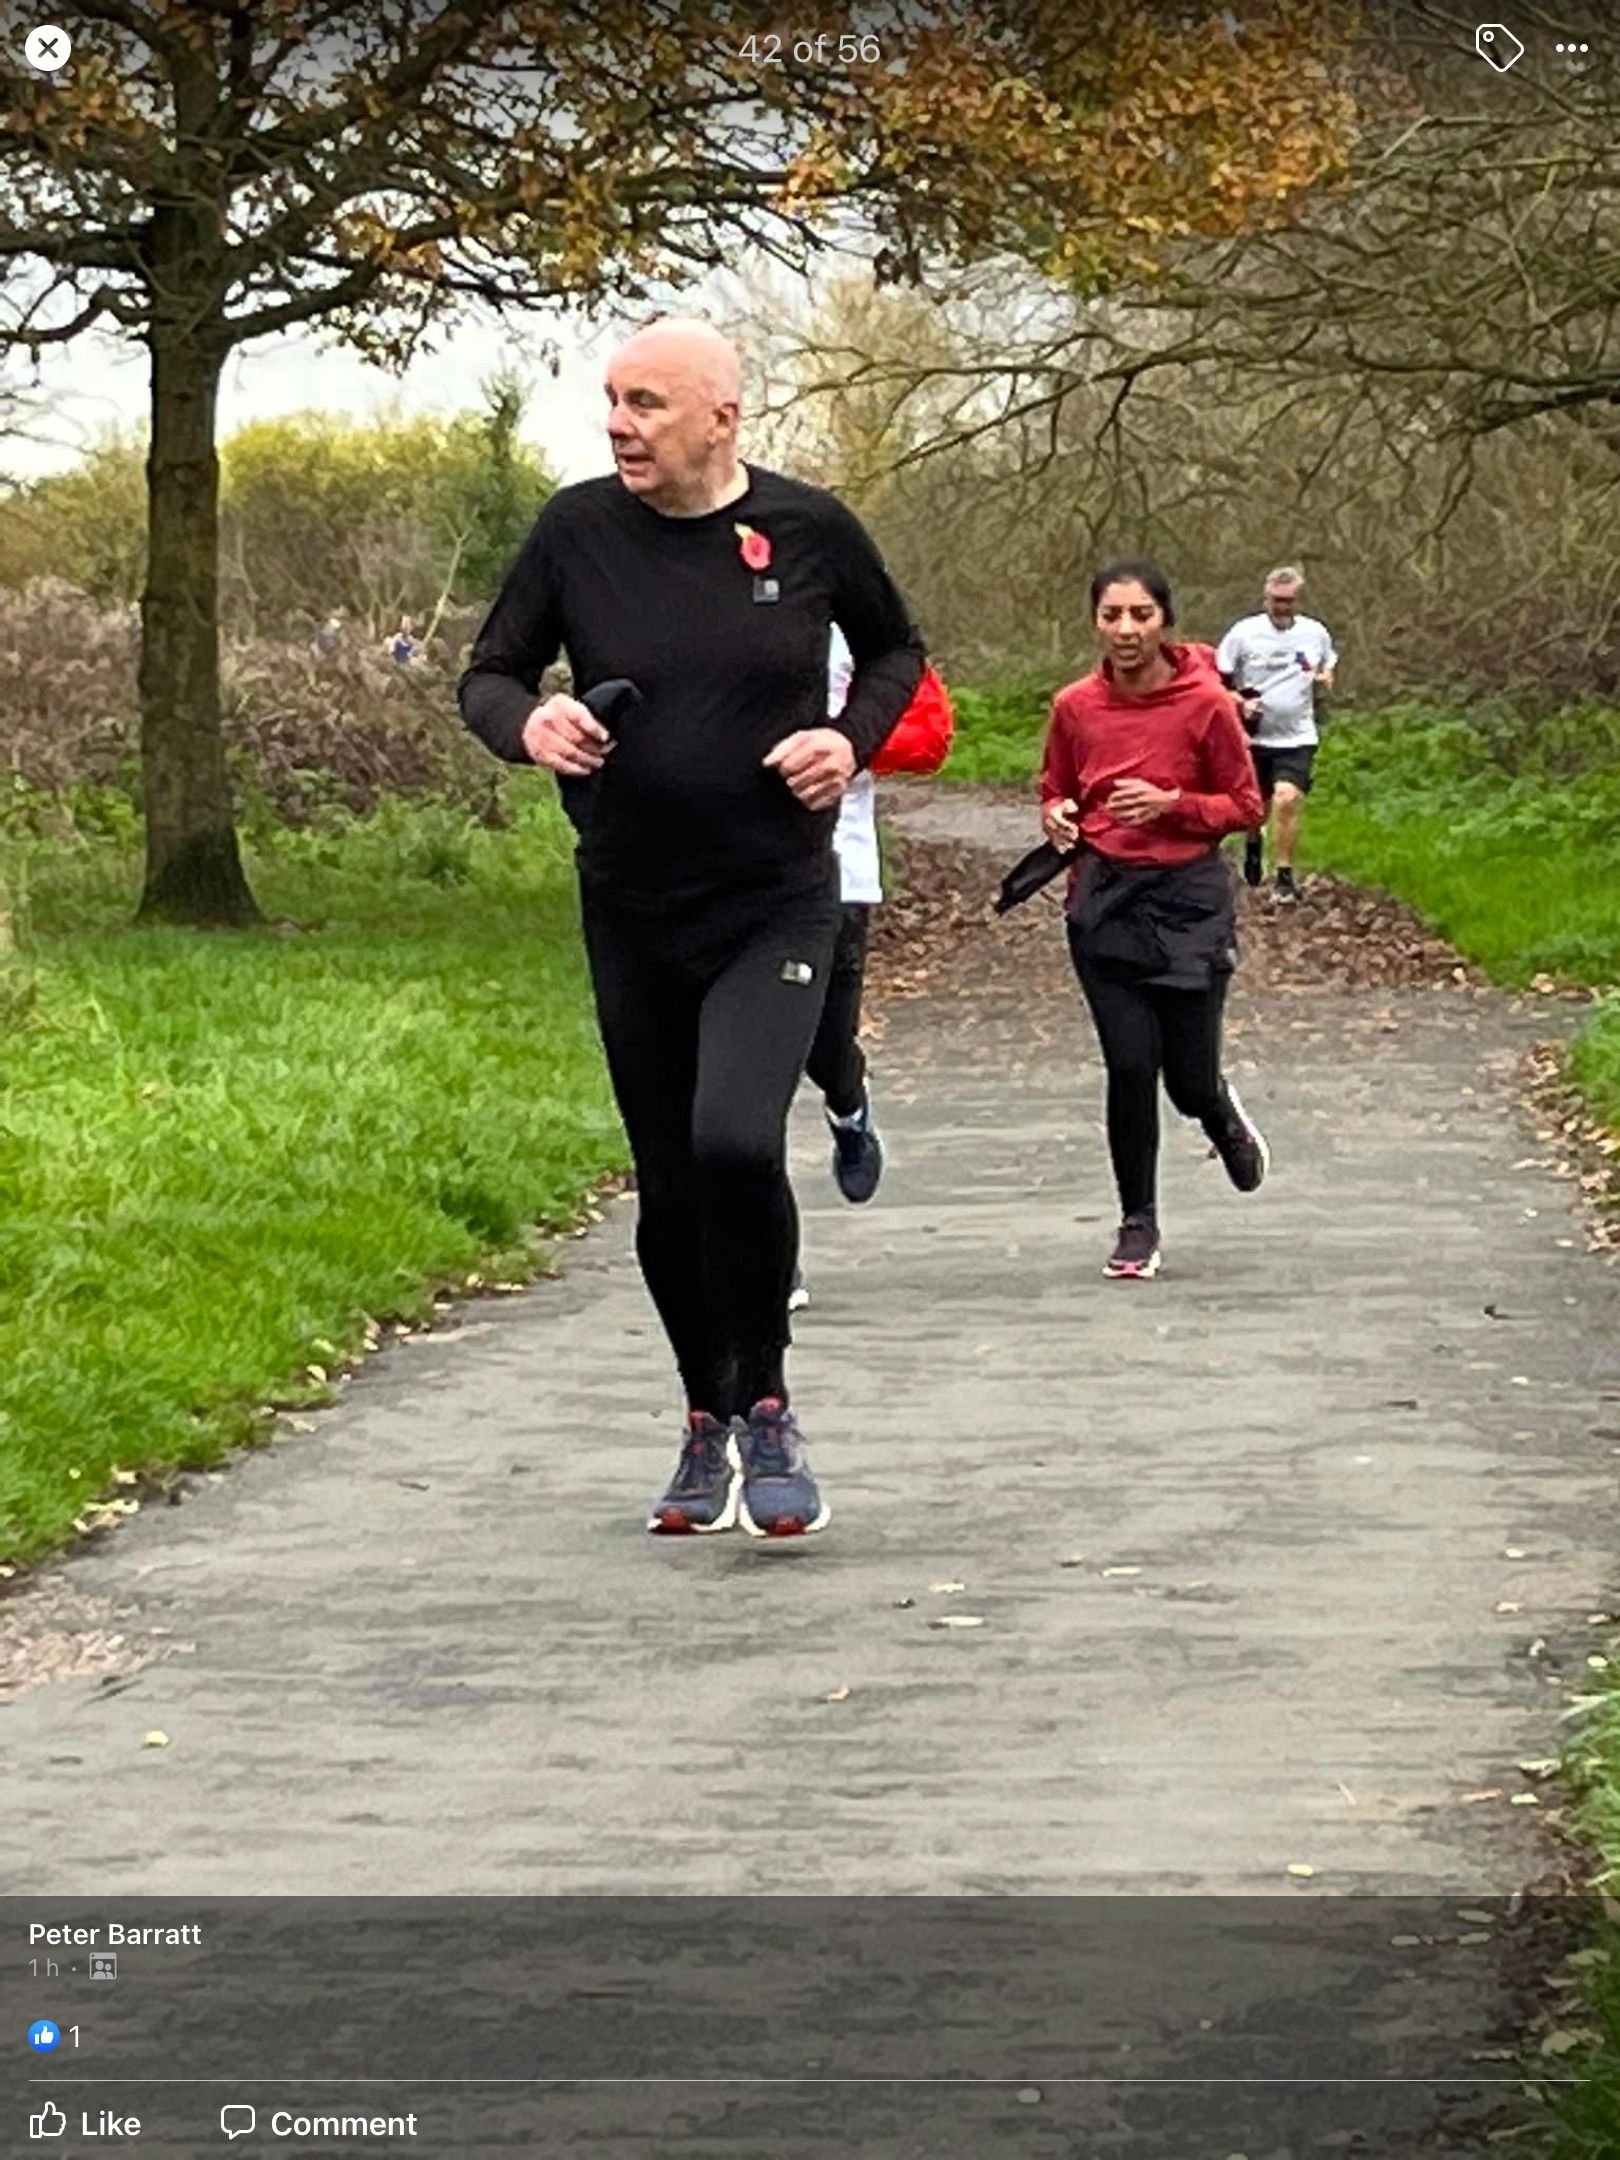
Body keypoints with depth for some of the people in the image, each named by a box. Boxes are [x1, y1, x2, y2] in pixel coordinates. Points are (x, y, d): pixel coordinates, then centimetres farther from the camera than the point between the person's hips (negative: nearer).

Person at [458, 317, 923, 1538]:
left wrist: (853, 740, -7)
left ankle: (765, 1407, -3)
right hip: (631, 912, 3)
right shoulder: (579, 531, -4)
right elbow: (488, 677, 4)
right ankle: (708, 1426, 30)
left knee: (736, 1140, -23)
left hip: (776, 905, -3)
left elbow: (897, 651, 12)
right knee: (670, 1188, 9)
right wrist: (527, 725, -18)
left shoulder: (807, 529, -5)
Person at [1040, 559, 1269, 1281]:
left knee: (1189, 1078, 0)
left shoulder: (1205, 702, -7)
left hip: (1187, 896, -2)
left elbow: (1246, 805, -1)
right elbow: (1055, 790, 17)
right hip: (1104, 901, 2)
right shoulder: (1075, 707, 1)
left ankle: (1225, 1120, 39)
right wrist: (1057, 817, -6)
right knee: (1130, 1065, -5)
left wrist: (1172, 804, -16)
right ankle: (1138, 1224, 11)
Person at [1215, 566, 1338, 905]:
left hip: (1297, 738, 0)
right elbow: (1218, 680, -1)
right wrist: (1238, 703, -18)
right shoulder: (1244, 633, -6)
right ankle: (1254, 842, 49)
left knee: (1287, 800, -19)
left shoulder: (1315, 633, 1)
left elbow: (1328, 668, 19)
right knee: (1258, 809, 12)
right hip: (1254, 737, 0)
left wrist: (1325, 679, -5)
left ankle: (1285, 877, -8)